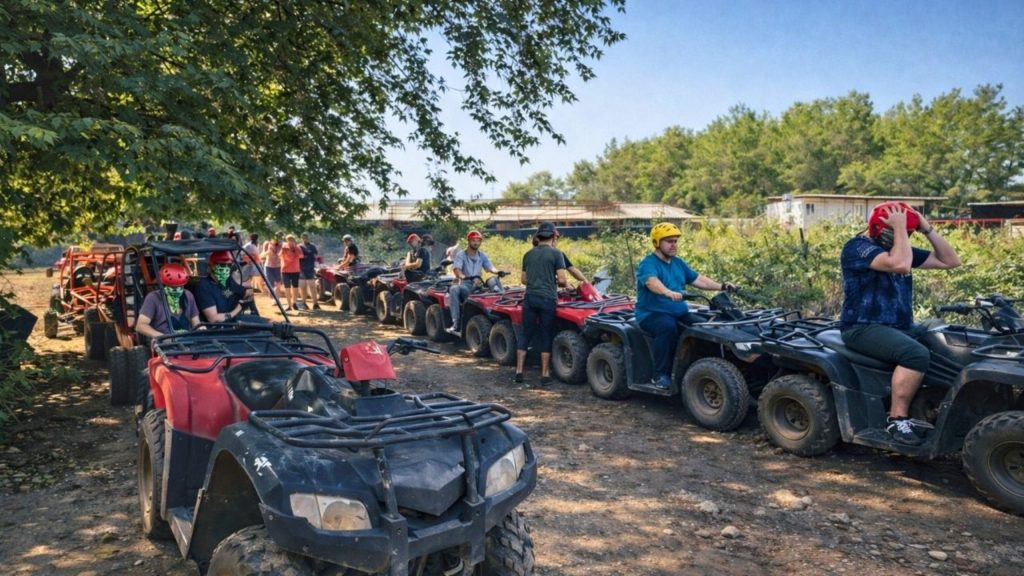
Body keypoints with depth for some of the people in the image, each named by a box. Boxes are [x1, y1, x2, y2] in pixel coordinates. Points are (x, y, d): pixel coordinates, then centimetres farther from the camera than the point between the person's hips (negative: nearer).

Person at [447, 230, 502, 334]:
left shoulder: (482, 256, 14)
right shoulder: (461, 255, 2)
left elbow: (490, 267, 1)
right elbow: (456, 269, -15)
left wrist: (497, 272, -23)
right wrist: (463, 277, -37)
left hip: (477, 285, 3)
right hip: (463, 284, -3)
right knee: (454, 289, -36)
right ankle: (455, 322, -38)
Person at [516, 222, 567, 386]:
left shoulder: (528, 254, 12)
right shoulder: (555, 253, -4)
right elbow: (561, 280, -8)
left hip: (530, 298, 4)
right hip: (547, 299, -4)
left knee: (526, 335, 10)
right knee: (546, 337, 4)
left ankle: (518, 372, 9)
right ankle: (545, 375, 9)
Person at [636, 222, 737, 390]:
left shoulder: (679, 263, 17)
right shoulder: (648, 264, -9)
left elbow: (698, 279, 15)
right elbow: (652, 282, -30)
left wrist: (722, 286, 1)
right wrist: (669, 293, -49)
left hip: (679, 312, 7)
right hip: (652, 314, -7)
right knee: (668, 327, -37)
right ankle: (661, 375, -25)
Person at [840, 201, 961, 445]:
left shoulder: (898, 249, 14)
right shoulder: (858, 247, -13)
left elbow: (951, 261, 13)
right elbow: (901, 265, -29)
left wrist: (928, 230, 4)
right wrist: (900, 228, -18)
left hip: (900, 326, 9)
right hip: (864, 328, -9)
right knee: (916, 354, -31)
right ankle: (897, 419, -19)